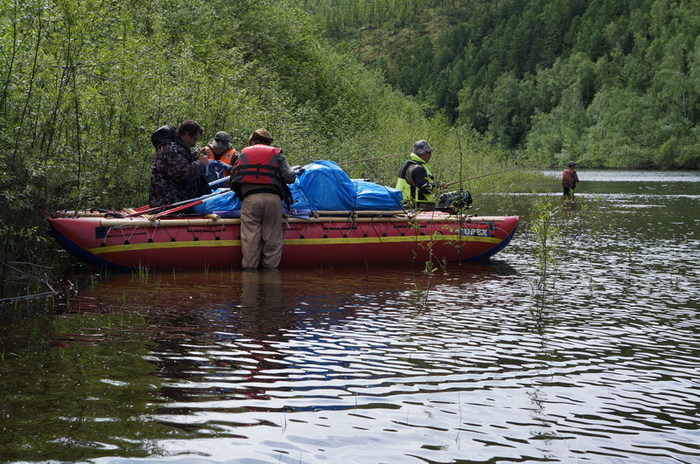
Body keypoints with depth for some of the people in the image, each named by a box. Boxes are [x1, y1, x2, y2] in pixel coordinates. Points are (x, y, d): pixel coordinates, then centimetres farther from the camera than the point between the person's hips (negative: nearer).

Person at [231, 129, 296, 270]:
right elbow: (289, 177, 5)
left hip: (250, 199, 1)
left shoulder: (243, 153, 21)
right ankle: (270, 266, 4)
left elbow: (233, 178, 15)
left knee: (250, 236, 2)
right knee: (273, 237, 4)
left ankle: (249, 267, 1)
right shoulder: (276, 153, 16)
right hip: (273, 199, -1)